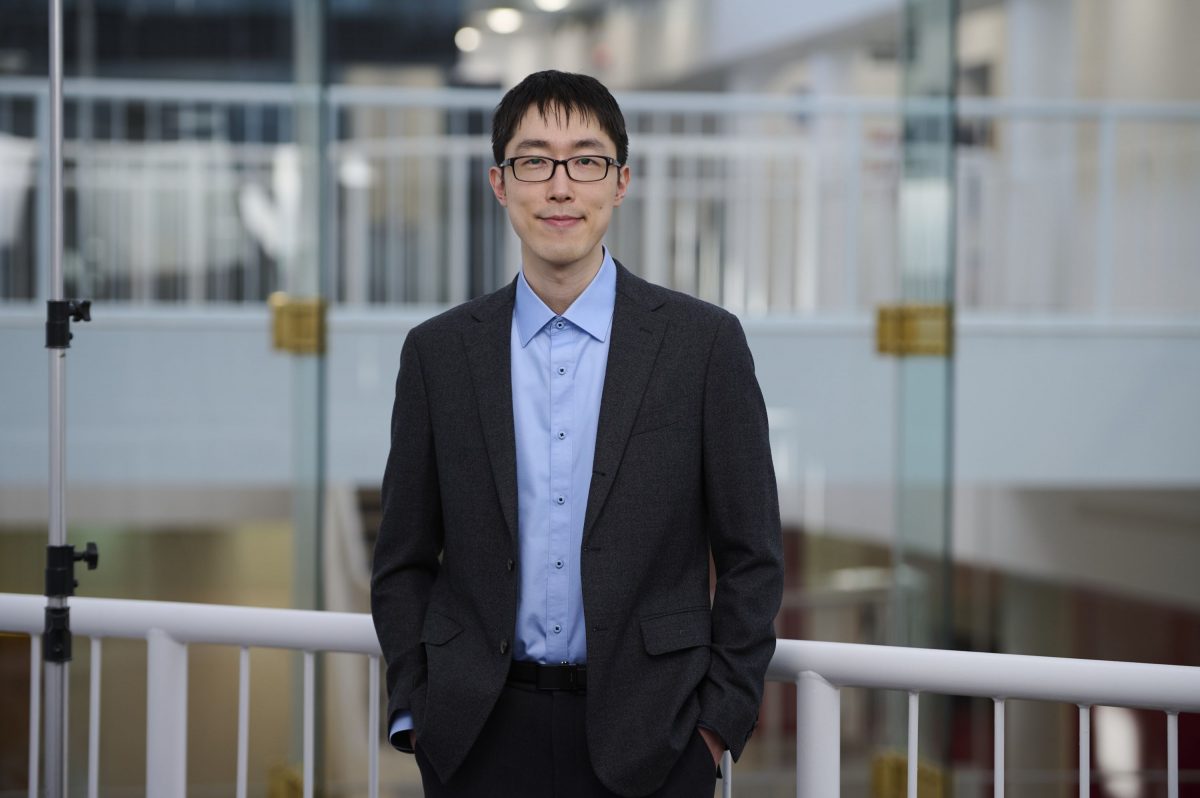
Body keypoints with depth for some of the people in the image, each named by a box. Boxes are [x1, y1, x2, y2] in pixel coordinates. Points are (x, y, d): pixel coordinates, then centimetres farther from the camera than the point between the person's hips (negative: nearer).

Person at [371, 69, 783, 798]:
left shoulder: (704, 342, 0)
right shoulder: (438, 352, 5)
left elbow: (751, 558, 1)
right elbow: (404, 562, 10)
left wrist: (720, 719, -4)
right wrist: (416, 712, 1)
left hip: (645, 738, -1)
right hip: (479, 739, 1)